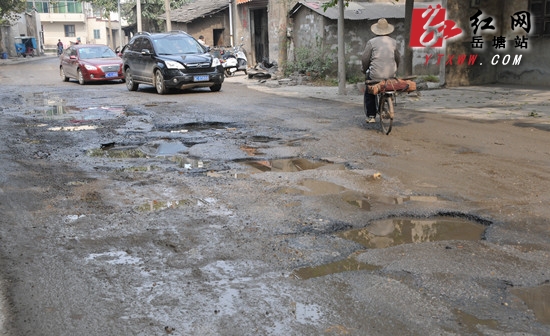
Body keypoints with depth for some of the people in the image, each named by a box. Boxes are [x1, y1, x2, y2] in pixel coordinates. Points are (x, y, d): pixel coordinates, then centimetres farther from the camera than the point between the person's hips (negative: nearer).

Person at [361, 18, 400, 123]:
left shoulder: (372, 42, -4)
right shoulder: (393, 42, 7)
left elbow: (365, 59, -1)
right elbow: (397, 58, 17)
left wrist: (364, 70, 18)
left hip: (375, 75, -3)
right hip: (391, 75, 3)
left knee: (369, 93, 19)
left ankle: (371, 116, 15)